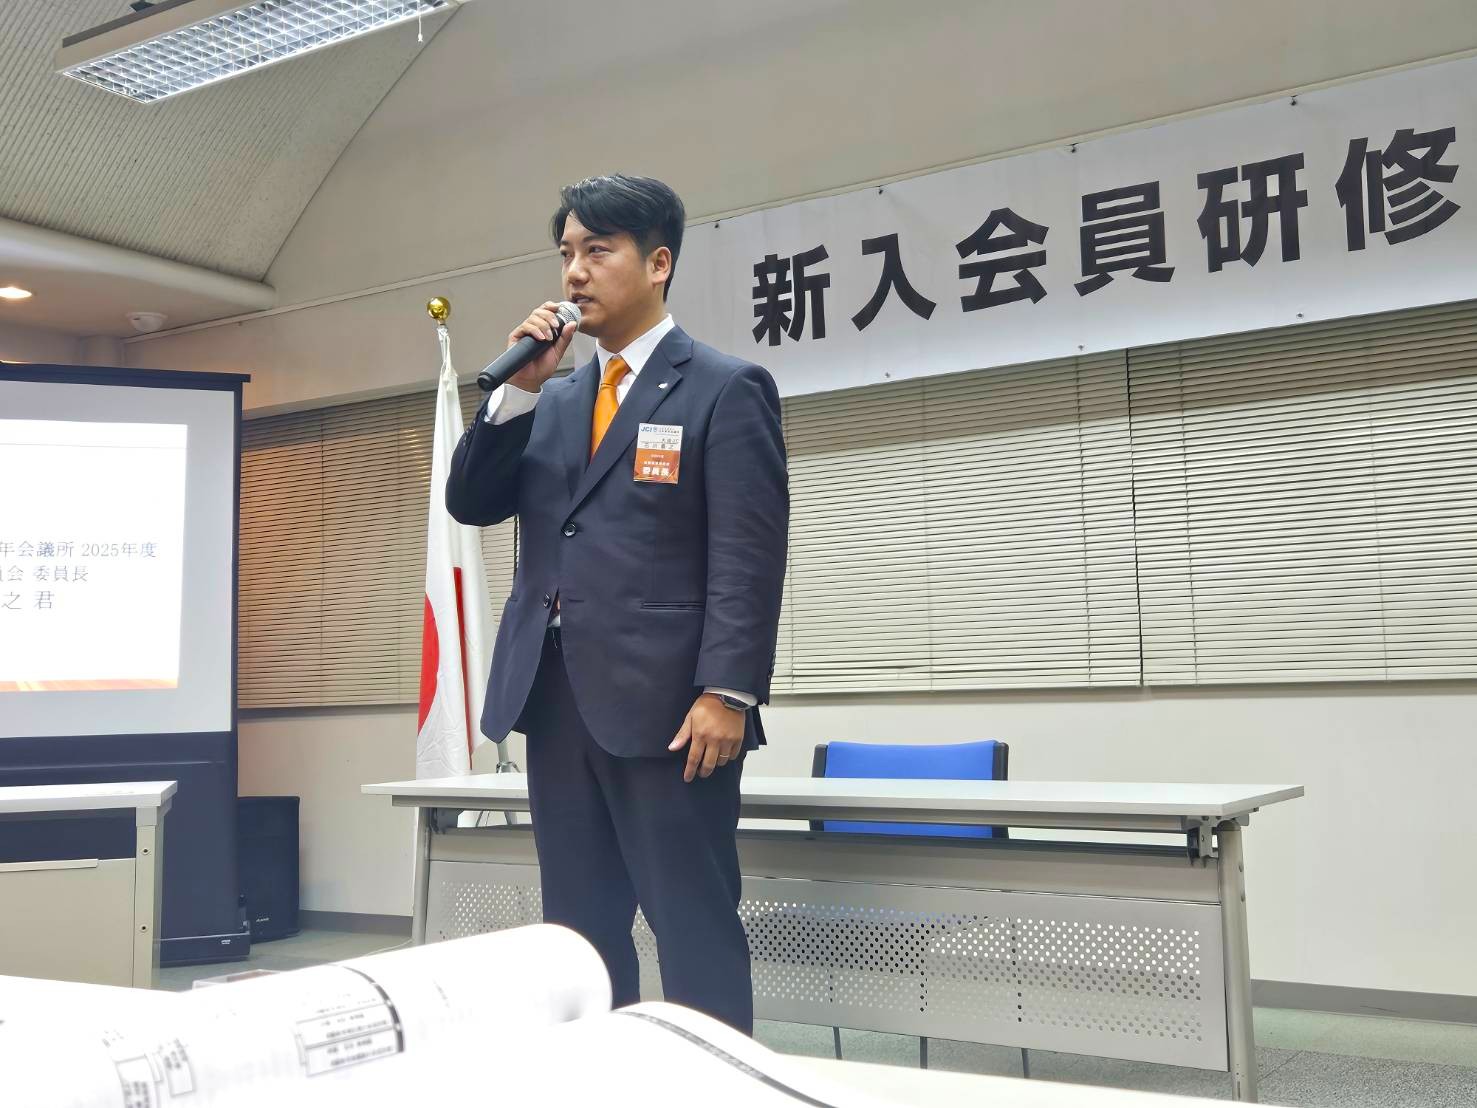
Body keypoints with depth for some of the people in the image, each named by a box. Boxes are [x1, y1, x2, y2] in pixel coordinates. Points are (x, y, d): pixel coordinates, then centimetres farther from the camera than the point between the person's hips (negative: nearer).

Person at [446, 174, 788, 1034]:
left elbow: (749, 557, -9)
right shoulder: (552, 399, 18)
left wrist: (728, 692, -18)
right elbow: (470, 504, 11)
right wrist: (518, 389, 0)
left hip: (667, 704, -6)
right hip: (557, 700, 7)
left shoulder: (726, 388, -2)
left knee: (695, 930, -1)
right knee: (578, 930, 12)